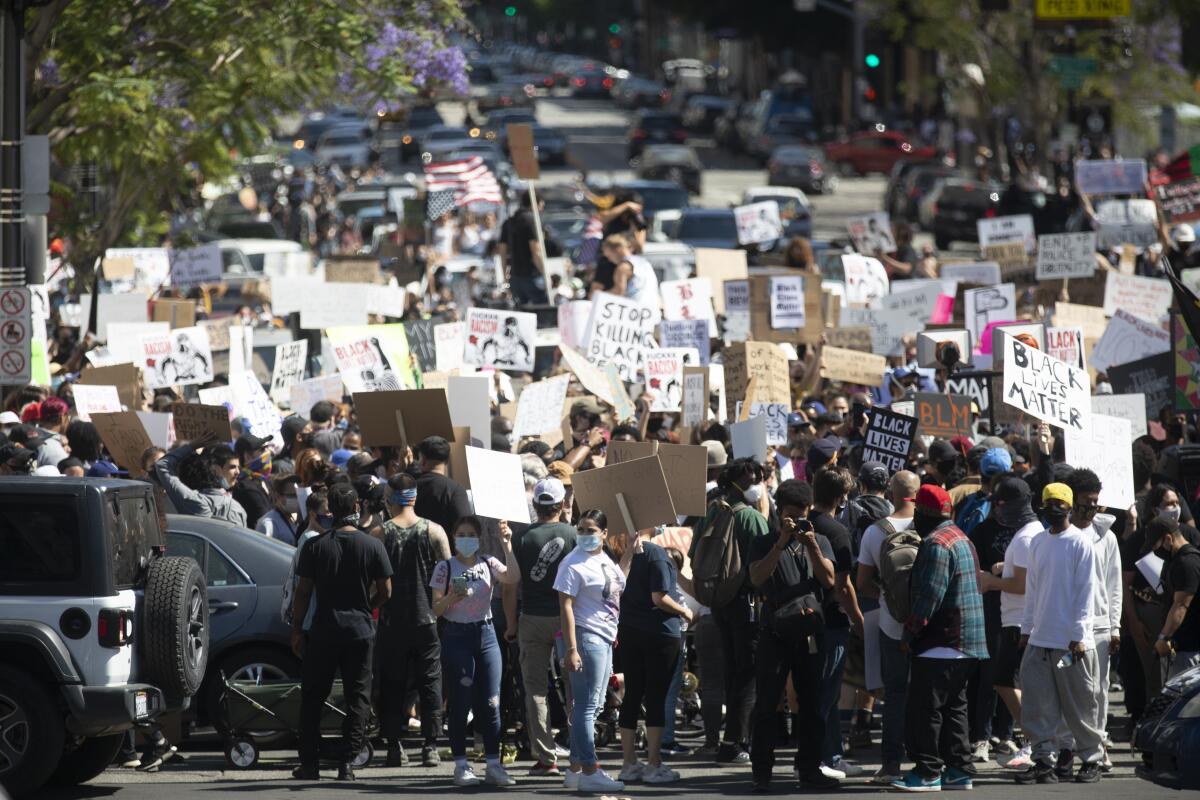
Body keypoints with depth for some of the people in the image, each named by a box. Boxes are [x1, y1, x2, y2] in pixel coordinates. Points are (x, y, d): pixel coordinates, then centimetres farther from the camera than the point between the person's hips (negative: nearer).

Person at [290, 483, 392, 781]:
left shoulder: (316, 546, -4)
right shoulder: (372, 546, -4)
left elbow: (303, 591, -4)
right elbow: (385, 591, -2)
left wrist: (297, 629, 4)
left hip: (323, 631, 0)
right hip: (360, 630, 0)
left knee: (313, 697, 9)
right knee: (357, 698, 6)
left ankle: (309, 763, 9)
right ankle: (346, 762, 0)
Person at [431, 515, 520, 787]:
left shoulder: (488, 564, 7)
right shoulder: (445, 568, 0)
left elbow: (513, 578, -12)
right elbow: (436, 609, -2)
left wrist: (507, 546, -18)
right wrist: (451, 598, -21)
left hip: (485, 634, 3)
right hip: (456, 635, -3)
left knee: (491, 703, 1)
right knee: (460, 704, -1)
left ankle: (493, 764, 6)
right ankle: (461, 765, 4)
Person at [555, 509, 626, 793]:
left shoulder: (606, 561, 12)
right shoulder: (573, 565, -11)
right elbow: (566, 606, -15)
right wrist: (571, 650, -21)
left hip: (606, 639, 9)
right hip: (586, 636, -9)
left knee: (594, 706, 11)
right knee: (587, 706, -7)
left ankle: (575, 769, 16)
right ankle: (589, 771, -7)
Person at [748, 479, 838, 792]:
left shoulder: (820, 542, 13)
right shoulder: (764, 544, 6)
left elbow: (829, 580, -1)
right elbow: (757, 578, -11)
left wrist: (811, 546, -13)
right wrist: (782, 543, -17)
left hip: (810, 631, 3)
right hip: (775, 631, -3)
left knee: (811, 704, 5)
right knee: (766, 704, -5)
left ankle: (809, 769, 11)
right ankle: (762, 771, -3)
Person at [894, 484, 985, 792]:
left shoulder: (936, 544, -16)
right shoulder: (961, 539, 17)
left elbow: (928, 596, -21)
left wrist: (910, 632, -12)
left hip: (940, 644, -10)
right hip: (967, 642, 10)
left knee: (924, 707, -5)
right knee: (954, 706, 14)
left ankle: (927, 772, -5)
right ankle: (959, 770, 15)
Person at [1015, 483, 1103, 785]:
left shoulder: (1080, 544, -6)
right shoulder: (1038, 542, 12)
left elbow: (1085, 592, -8)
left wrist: (1078, 636, -11)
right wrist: (1026, 628, 12)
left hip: (1071, 642, -5)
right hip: (1039, 640, 5)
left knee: (1080, 705, 2)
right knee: (1036, 705, 0)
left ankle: (1091, 758, 12)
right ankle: (1044, 760, 4)